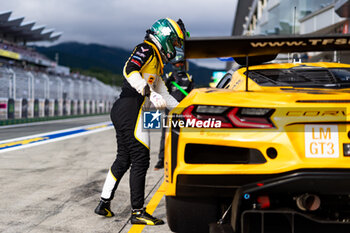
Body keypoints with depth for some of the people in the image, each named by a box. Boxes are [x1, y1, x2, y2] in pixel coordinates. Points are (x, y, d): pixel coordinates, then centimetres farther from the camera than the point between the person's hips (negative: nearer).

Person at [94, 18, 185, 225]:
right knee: (140, 160, -7)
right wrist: (150, 94, -30)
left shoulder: (156, 64, 25)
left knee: (124, 159, 16)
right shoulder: (146, 50, -5)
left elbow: (164, 96, 27)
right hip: (130, 109, -10)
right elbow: (130, 70, -23)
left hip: (122, 112, 10)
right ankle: (138, 212, -3)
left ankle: (104, 204, 22)